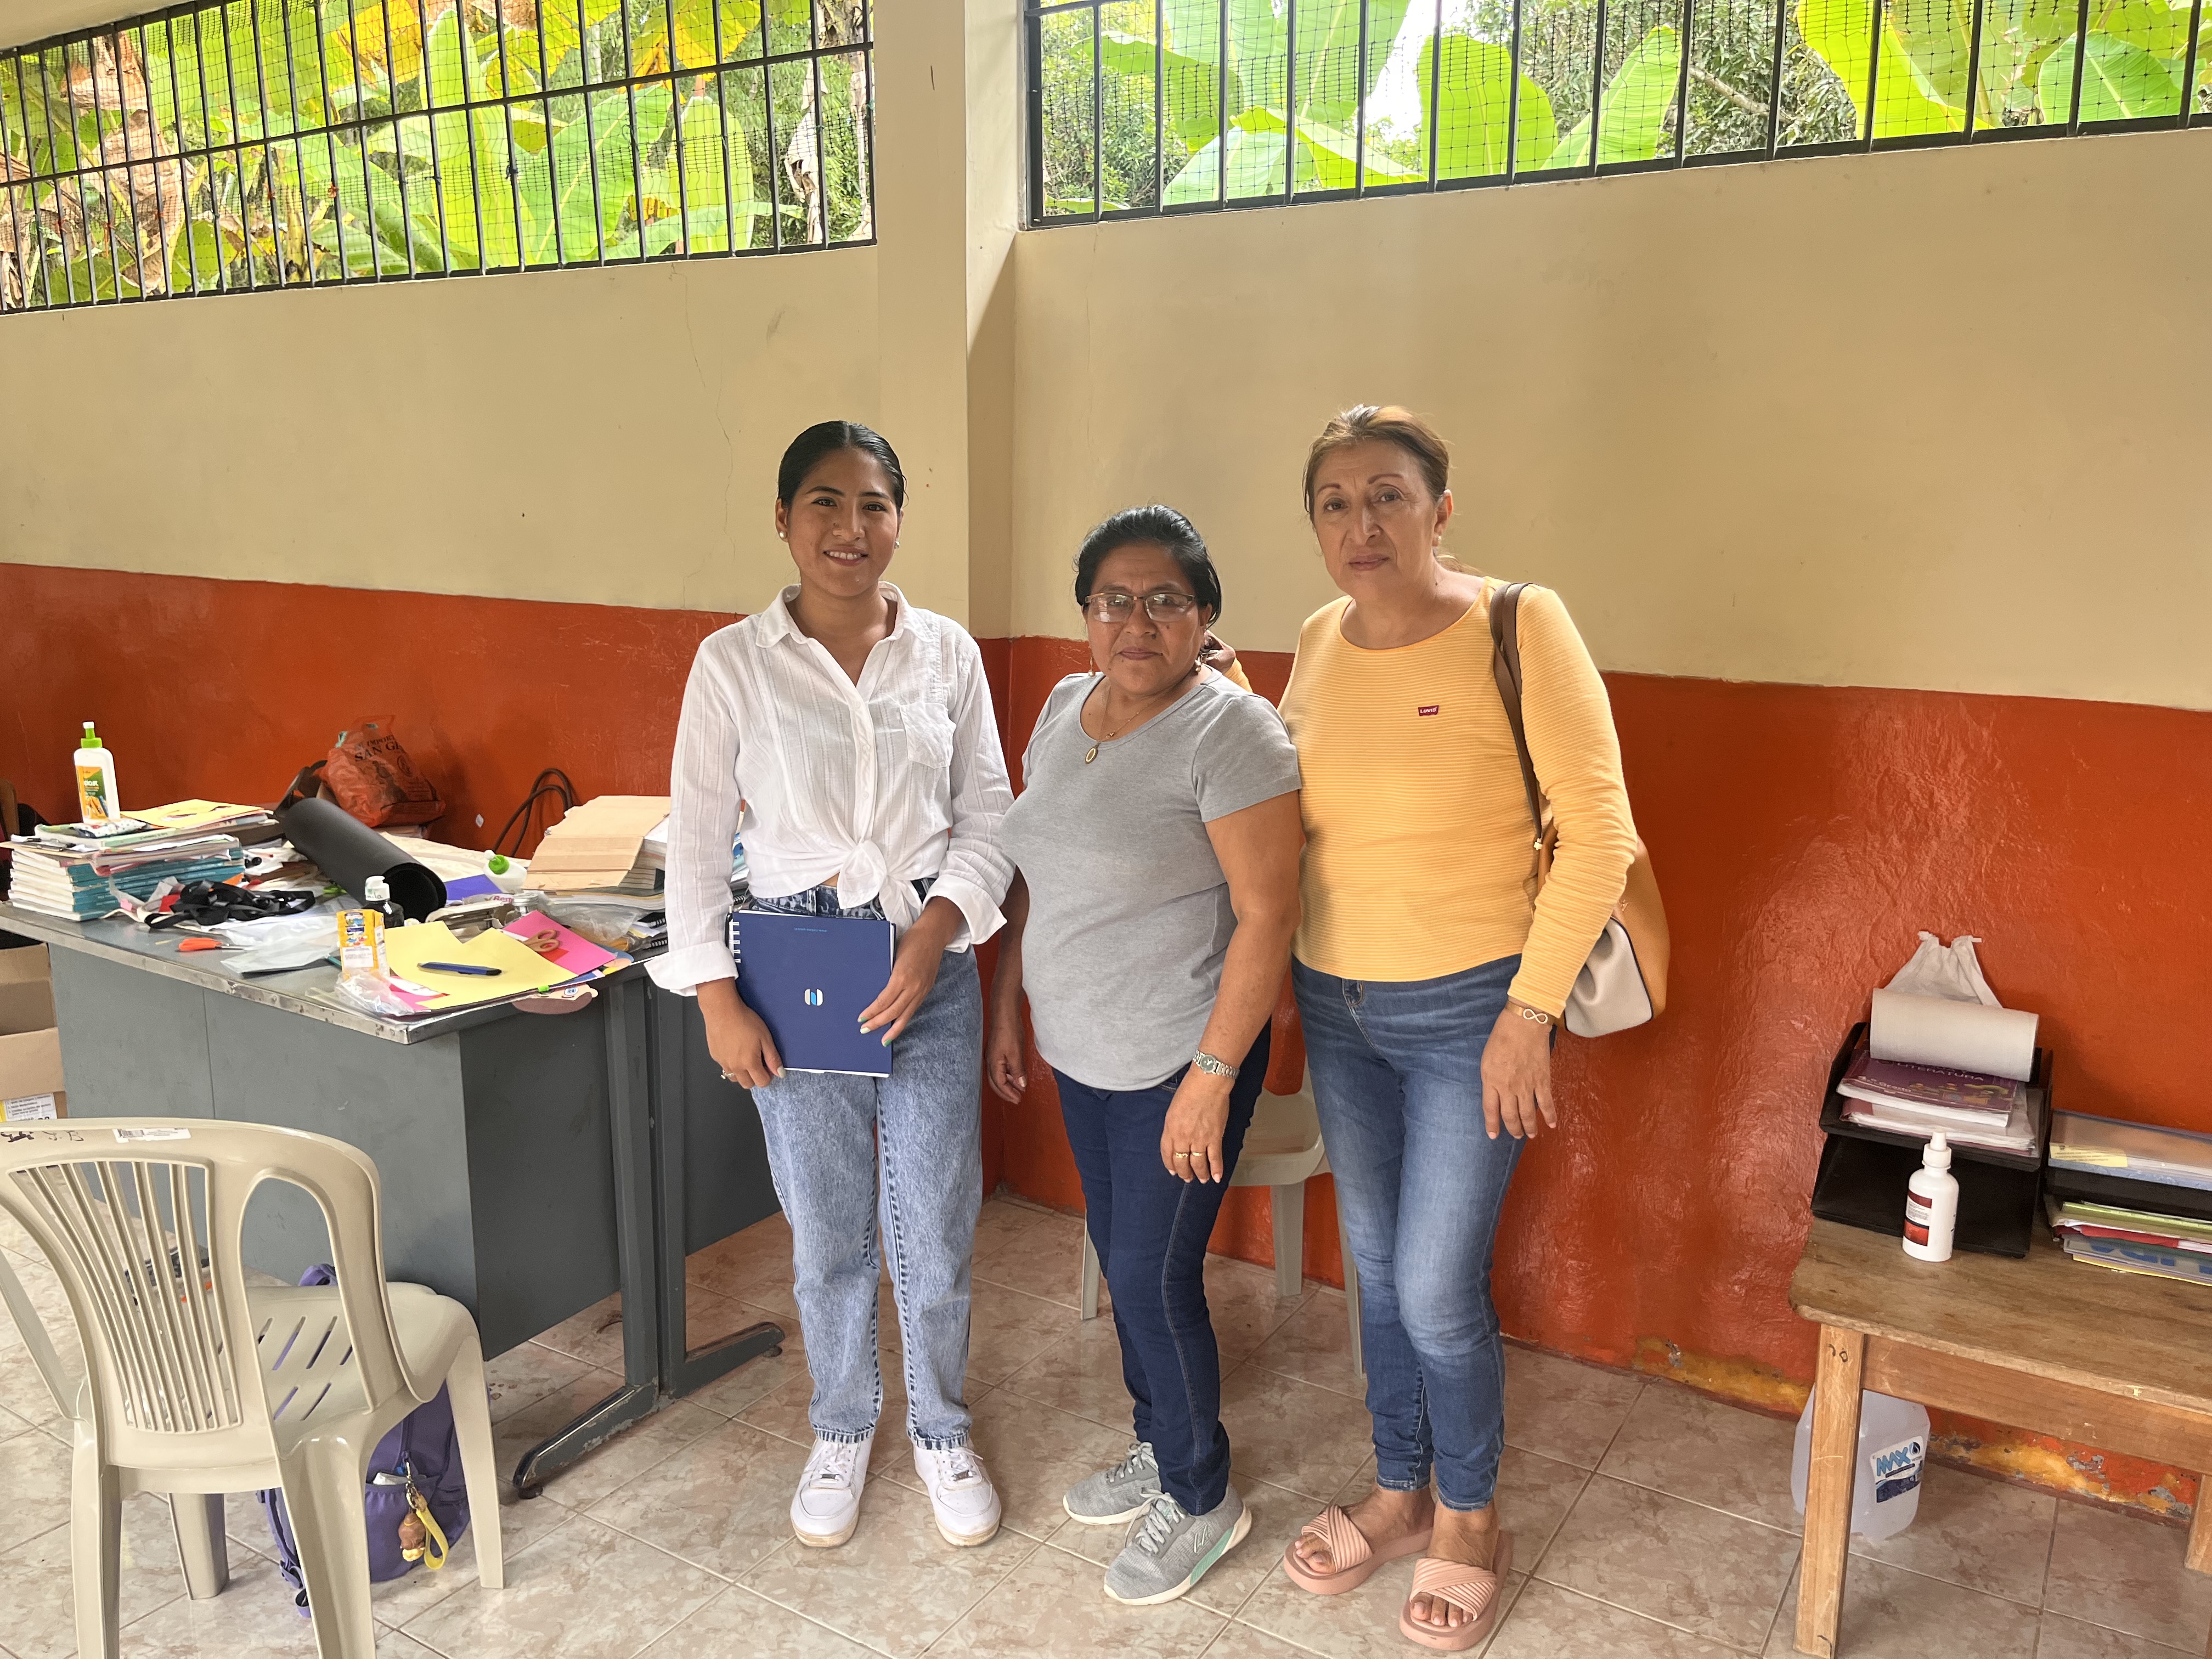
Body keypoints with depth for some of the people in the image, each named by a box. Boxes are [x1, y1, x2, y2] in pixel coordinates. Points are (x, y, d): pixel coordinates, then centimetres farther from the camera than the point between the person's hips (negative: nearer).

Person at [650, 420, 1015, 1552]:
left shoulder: (946, 653, 1)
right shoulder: (734, 662, -3)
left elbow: (987, 814, 3)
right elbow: (696, 837, -2)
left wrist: (933, 935, -11)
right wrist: (717, 998, -7)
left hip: (928, 970, 1)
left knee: (936, 1233, 8)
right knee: (827, 1234, 13)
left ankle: (941, 1431, 33)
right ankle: (842, 1431, 38)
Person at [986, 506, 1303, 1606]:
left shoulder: (1230, 731, -19)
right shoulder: (1065, 707, 5)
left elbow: (1267, 916, -21)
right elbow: (1032, 872, 14)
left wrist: (1211, 1076, -21)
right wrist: (1005, 1006, 13)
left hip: (1179, 1058, -7)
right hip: (1083, 1050, 7)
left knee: (1154, 1276, 1)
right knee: (1121, 1257, 19)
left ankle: (1202, 1499, 24)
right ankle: (1160, 1447, 40)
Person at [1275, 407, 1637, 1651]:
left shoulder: (1520, 629, -15)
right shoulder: (1317, 649, 3)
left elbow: (1600, 834, -15)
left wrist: (1531, 1009, -17)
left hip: (1471, 1010, -5)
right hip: (1337, 1004, 6)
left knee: (1438, 1291, 1)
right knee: (1377, 1268, 17)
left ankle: (1472, 1525, 29)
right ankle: (1402, 1492, 39)